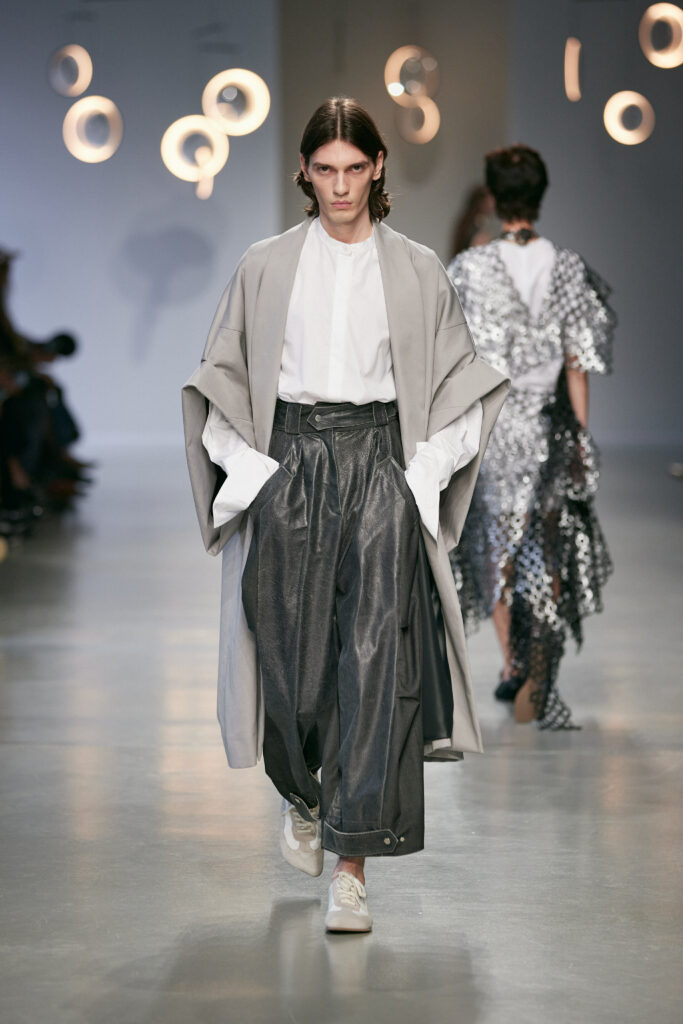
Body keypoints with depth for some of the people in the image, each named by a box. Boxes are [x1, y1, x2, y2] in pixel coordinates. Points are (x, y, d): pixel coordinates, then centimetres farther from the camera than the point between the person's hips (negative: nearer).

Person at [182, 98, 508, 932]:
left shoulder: (417, 272, 6)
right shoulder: (265, 267, 7)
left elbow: (460, 386, 10)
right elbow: (222, 380, 10)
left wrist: (425, 470, -2)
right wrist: (251, 470, -2)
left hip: (381, 464, -1)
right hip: (288, 464, 1)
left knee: (375, 655, -11)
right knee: (289, 647, 2)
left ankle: (351, 867, -11)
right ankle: (302, 794, 35)